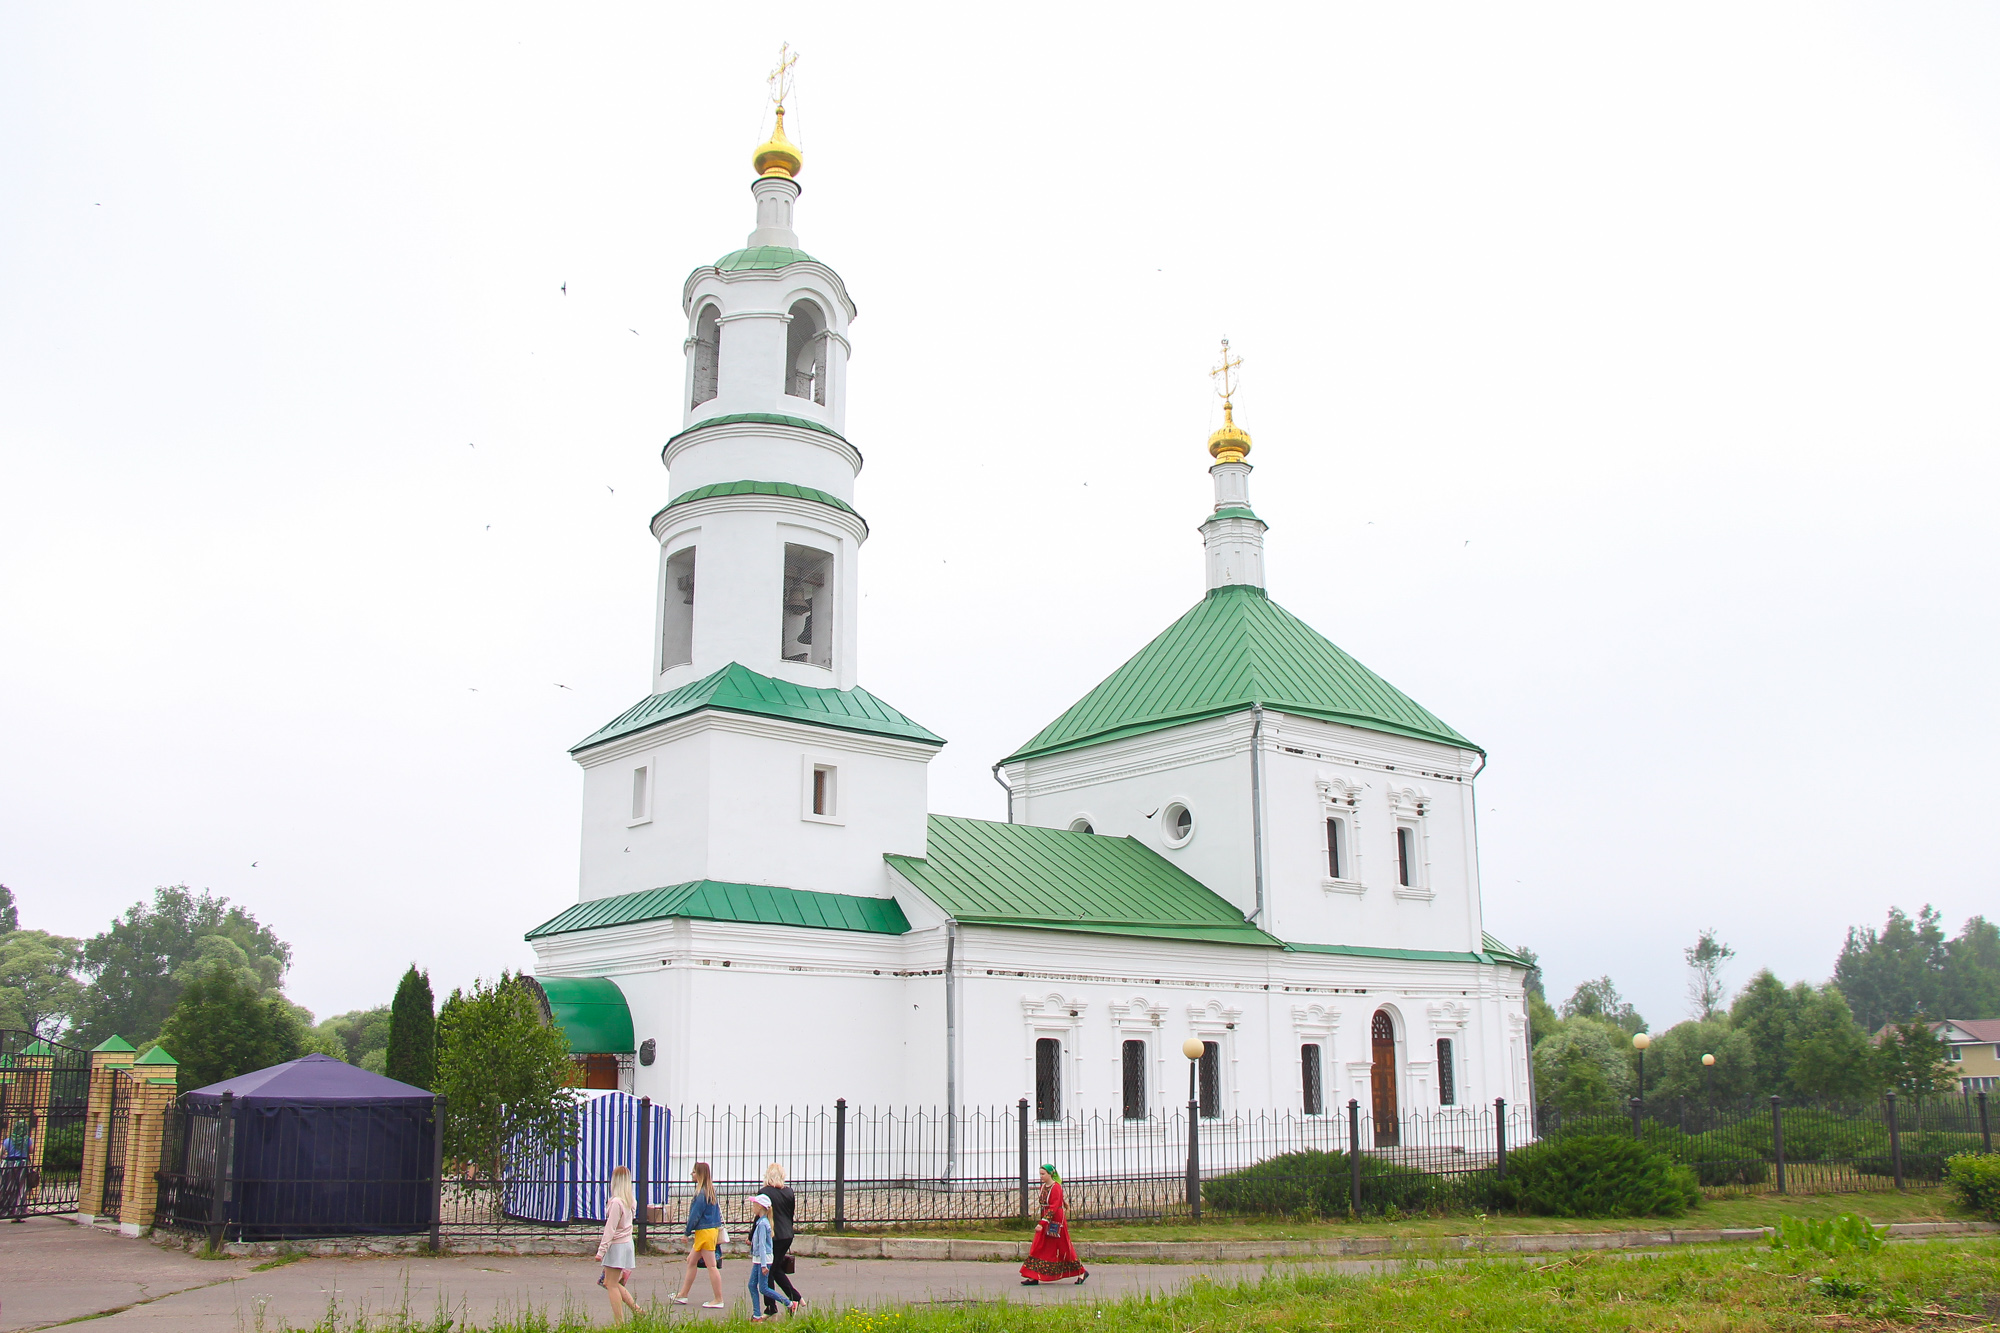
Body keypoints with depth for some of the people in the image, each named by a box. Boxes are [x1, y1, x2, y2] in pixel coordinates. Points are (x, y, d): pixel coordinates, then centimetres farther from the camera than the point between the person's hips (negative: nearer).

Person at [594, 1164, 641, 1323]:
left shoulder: (616, 1202, -18)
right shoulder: (631, 1201, 6)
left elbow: (610, 1229, -18)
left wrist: (601, 1250, -16)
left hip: (616, 1245, -8)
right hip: (627, 1243, 8)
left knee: (611, 1285, 0)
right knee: (614, 1283, 19)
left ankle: (619, 1323, 0)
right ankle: (636, 1310, 13)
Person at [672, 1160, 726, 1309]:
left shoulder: (701, 1194, -18)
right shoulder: (710, 1191, 9)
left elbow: (695, 1216, -16)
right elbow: (717, 1211, 14)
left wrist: (687, 1232, -5)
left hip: (704, 1232, -10)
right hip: (712, 1229, 10)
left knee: (711, 1266, -4)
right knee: (691, 1261, 17)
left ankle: (718, 1300, 1)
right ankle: (683, 1295, 25)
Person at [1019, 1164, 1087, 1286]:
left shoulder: (1056, 1188, -18)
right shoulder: (1043, 1187, 7)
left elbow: (1053, 1208, -24)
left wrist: (1042, 1223, -31)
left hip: (1056, 1221, -8)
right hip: (1045, 1221, 8)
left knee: (1064, 1249, 1)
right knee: (1038, 1248, 0)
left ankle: (1082, 1272, 17)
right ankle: (1034, 1277, 0)